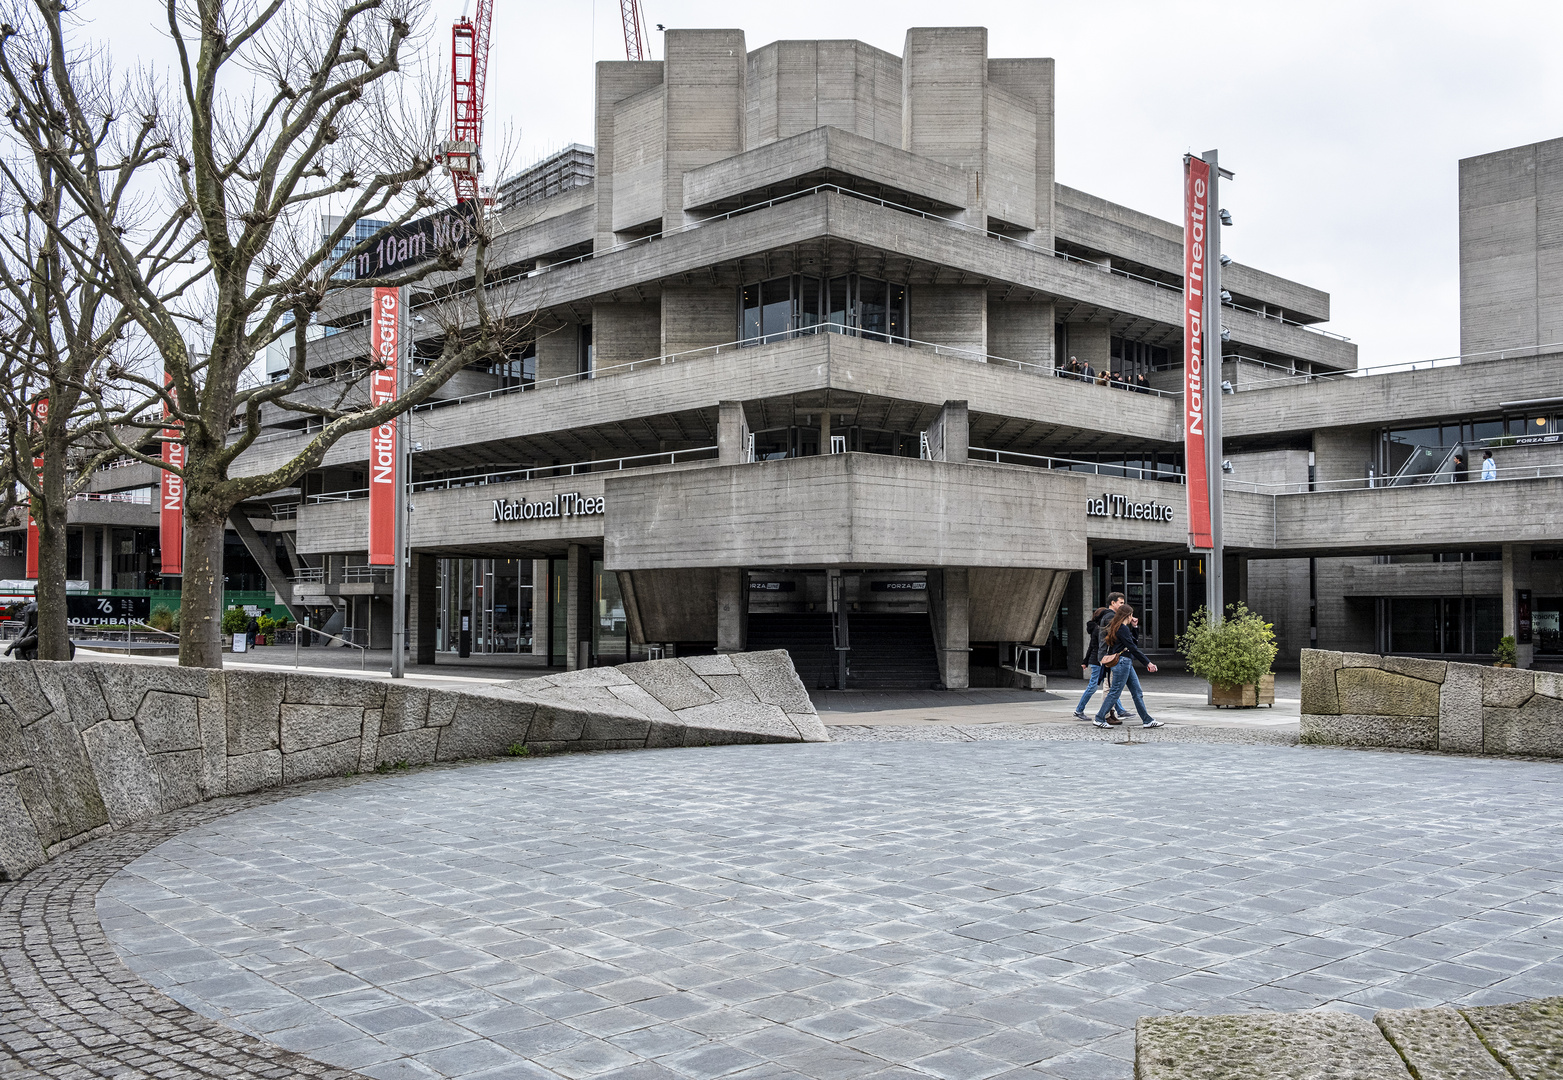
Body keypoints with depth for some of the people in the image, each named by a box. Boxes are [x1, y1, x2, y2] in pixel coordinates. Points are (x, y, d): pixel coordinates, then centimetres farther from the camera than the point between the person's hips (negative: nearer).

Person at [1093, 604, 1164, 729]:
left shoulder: (1117, 627, 16)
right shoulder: (1123, 629, -13)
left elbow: (1134, 642, 25)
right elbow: (1133, 648, -17)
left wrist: (1133, 627, 16)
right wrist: (1148, 662, -15)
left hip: (1127, 663, 10)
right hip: (1122, 661, -10)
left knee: (1137, 692, 9)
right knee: (1115, 692, -6)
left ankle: (1147, 720, 11)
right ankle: (1099, 719, -1)